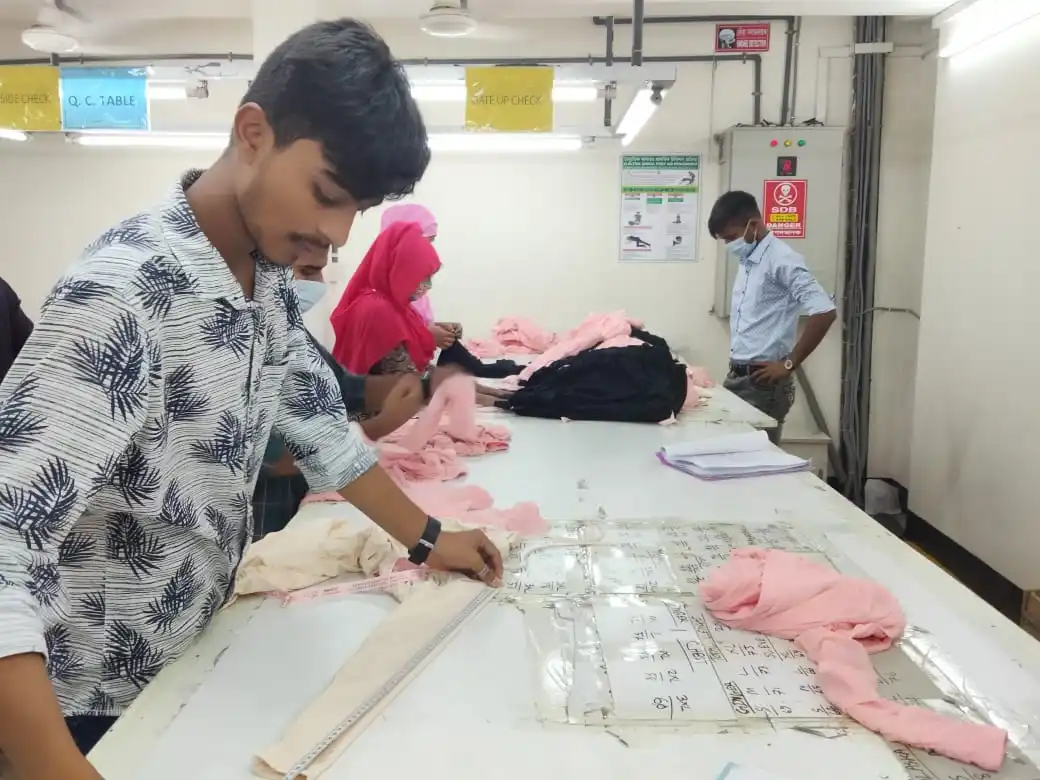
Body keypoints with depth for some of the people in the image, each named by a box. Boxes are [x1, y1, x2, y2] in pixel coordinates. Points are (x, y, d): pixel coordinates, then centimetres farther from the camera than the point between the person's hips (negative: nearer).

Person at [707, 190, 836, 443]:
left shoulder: (781, 260, -14)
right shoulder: (747, 261, 11)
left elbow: (825, 312, -22)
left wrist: (788, 364, -17)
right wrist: (735, 369, 10)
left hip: (763, 382, -8)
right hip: (737, 376, 8)